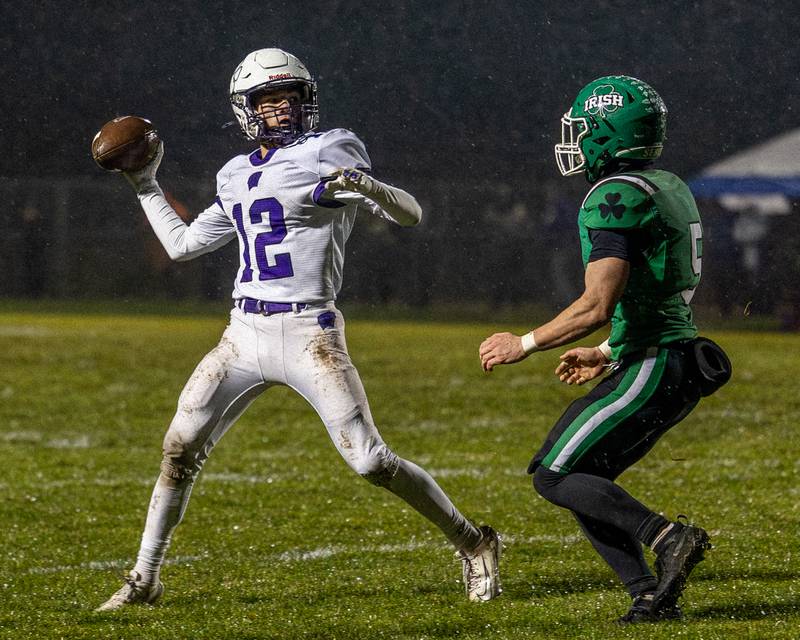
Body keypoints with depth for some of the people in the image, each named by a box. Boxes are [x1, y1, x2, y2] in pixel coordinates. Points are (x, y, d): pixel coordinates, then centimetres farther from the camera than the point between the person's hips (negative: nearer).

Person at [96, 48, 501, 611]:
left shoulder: (329, 152, -2)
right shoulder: (238, 177, 16)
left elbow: (411, 214, -8)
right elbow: (182, 244, 28)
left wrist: (364, 185, -27)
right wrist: (146, 185, 27)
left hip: (308, 332, -5)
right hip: (244, 333, 5)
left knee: (370, 460, -9)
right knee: (181, 447, -1)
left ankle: (473, 543, 8)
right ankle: (145, 579, 10)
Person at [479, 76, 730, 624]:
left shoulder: (617, 199, -16)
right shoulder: (669, 190, 15)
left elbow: (597, 306, -23)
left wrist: (525, 345, -11)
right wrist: (609, 355, 28)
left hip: (652, 370, -10)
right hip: (677, 364, 10)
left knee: (555, 476, -6)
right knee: (583, 478, 13)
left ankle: (667, 537, -16)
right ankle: (651, 595, 5)